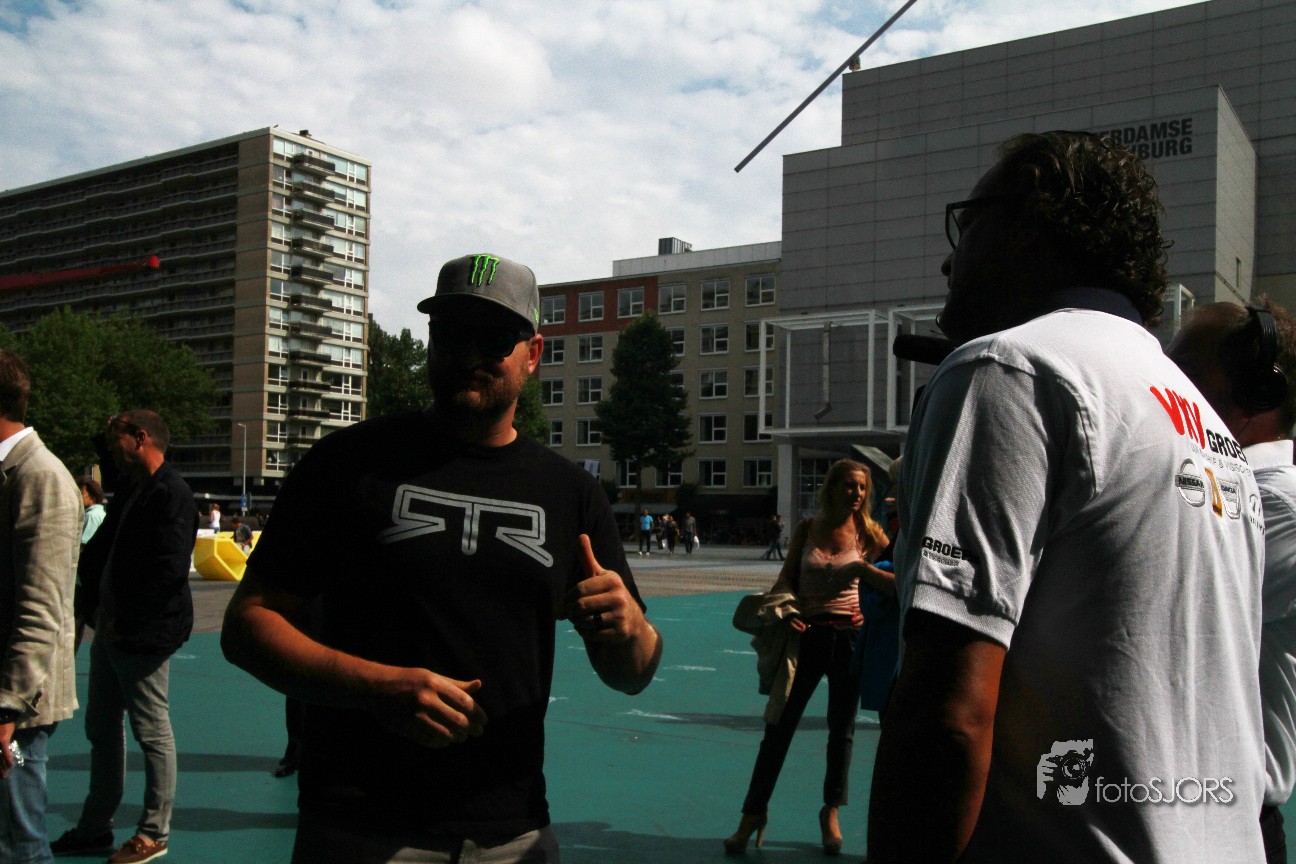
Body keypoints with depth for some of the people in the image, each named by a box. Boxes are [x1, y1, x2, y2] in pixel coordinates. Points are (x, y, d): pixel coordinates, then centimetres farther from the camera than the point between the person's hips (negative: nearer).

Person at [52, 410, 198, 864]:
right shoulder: (128, 488, 13)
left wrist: (126, 623, -18)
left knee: (153, 733, 2)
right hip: (111, 631, 10)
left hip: (143, 636, -10)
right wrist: (95, 607, 4)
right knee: (101, 729, 17)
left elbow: (169, 571, -23)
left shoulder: (171, 494, -16)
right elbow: (98, 550, 16)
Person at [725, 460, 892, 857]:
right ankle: (753, 814, 11)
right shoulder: (808, 529, 3)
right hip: (807, 632, 1)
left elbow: (899, 582, -1)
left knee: (841, 729, 10)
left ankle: (831, 813, 28)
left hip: (848, 634, 0)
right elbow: (787, 577, 8)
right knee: (779, 726, 2)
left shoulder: (867, 534, -2)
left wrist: (865, 569, -17)